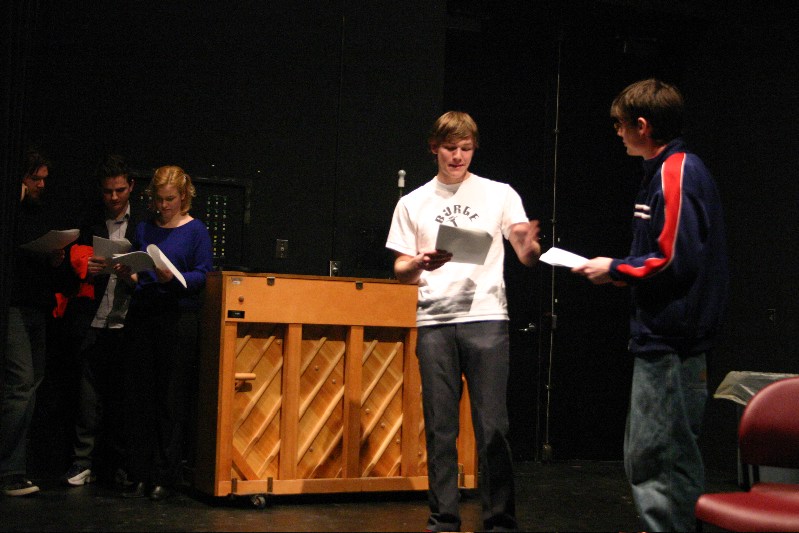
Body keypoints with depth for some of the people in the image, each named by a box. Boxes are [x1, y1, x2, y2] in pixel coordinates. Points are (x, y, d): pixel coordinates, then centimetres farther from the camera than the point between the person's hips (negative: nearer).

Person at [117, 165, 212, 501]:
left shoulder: (195, 231, 2)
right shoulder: (144, 230, 15)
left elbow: (203, 275, -6)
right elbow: (137, 275, 18)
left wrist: (173, 278, -22)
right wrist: (126, 274, -4)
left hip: (178, 318, -4)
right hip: (142, 316, 4)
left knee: (171, 398, -3)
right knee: (140, 396, 3)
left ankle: (164, 478, 3)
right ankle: (140, 476, 8)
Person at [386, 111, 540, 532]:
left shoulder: (500, 195, 9)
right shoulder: (413, 204, 12)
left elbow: (526, 257, 3)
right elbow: (401, 271, 11)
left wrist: (531, 247, -21)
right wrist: (421, 264, -11)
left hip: (486, 319, -1)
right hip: (434, 322, 2)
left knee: (492, 426, -5)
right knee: (440, 426, 4)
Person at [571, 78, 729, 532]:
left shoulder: (676, 173, -14)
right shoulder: (669, 169, 16)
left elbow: (675, 260, -21)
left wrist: (615, 270, -9)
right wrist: (616, 270, 12)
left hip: (671, 343, -11)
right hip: (662, 340, 11)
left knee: (662, 459, -4)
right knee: (645, 458, 18)